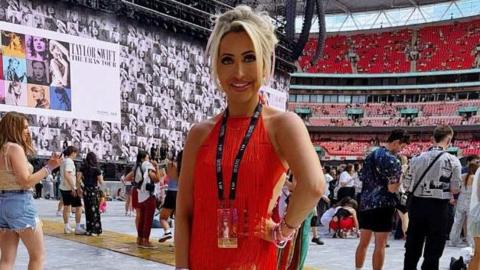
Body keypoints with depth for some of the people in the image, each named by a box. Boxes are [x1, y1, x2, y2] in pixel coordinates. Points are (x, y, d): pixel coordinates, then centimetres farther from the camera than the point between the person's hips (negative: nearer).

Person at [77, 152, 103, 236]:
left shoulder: (83, 168, 2)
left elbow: (78, 179, -3)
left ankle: (89, 230, 16)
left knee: (88, 210, 12)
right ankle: (95, 230, 6)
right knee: (95, 210, 4)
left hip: (86, 190, 4)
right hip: (94, 190, -4)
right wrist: (101, 177, 10)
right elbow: (101, 182, -8)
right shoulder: (96, 169, -8)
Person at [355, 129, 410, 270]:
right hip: (383, 205, -7)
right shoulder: (393, 161, -14)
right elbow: (392, 188, -16)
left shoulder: (370, 155, 11)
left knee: (363, 242, 15)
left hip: (365, 203, 7)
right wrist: (401, 177, -1)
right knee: (380, 245, 1)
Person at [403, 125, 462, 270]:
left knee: (412, 247, 14)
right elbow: (455, 189, -8)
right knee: (433, 250, 6)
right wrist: (451, 198, 12)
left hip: (417, 204, 4)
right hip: (439, 207, -4)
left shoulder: (417, 158, 2)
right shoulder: (452, 161, -8)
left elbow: (408, 184, 4)